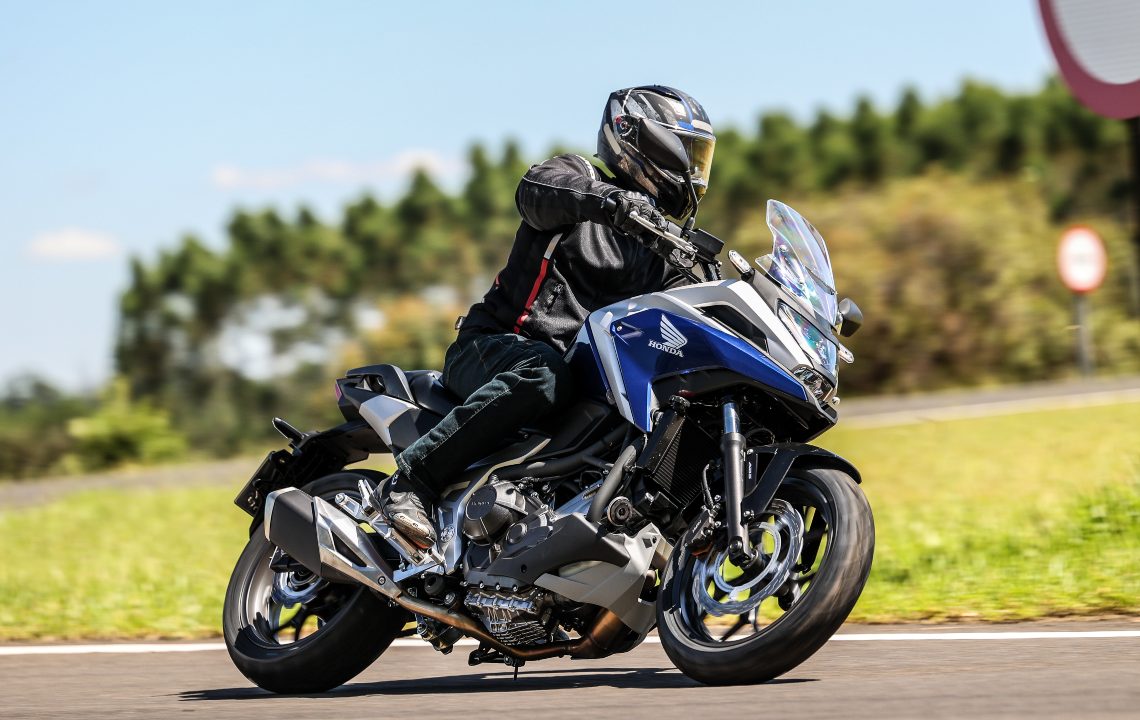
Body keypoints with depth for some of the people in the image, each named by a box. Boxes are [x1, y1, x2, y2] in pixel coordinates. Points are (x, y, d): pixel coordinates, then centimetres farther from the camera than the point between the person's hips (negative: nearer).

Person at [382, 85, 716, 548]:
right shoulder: (576, 176, 5)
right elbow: (534, 190, -19)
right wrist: (607, 200, -38)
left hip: (585, 367, 6)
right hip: (491, 348, -6)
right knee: (544, 372, -39)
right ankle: (412, 481, -37)